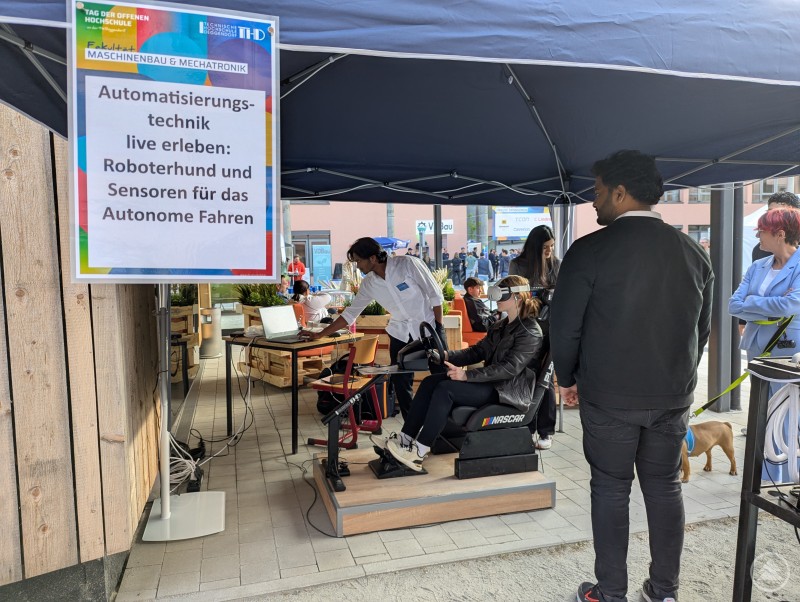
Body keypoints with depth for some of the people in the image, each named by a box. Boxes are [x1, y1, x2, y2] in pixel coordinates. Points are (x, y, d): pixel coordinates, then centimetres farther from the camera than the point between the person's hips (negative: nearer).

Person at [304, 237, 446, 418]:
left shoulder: (408, 264, -17)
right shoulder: (368, 284, -3)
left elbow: (435, 295, -12)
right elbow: (350, 313, 4)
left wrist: (439, 328, -12)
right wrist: (320, 334, 3)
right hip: (401, 333, 4)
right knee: (400, 382, 2)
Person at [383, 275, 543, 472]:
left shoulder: (530, 332, -12)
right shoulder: (500, 326, 16)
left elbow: (509, 368, -22)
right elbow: (478, 350, 14)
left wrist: (467, 375, -27)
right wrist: (448, 356, -4)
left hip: (509, 390, -9)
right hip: (492, 381, 9)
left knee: (445, 389, -27)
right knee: (430, 382, -7)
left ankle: (419, 452, -22)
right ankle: (405, 439, -10)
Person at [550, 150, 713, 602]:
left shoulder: (590, 250, -14)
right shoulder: (694, 252, 2)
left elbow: (564, 327, -11)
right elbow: (703, 329, 9)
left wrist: (568, 379, 5)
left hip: (609, 397, -4)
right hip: (674, 397, 5)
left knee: (611, 491, 9)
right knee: (665, 488, 16)